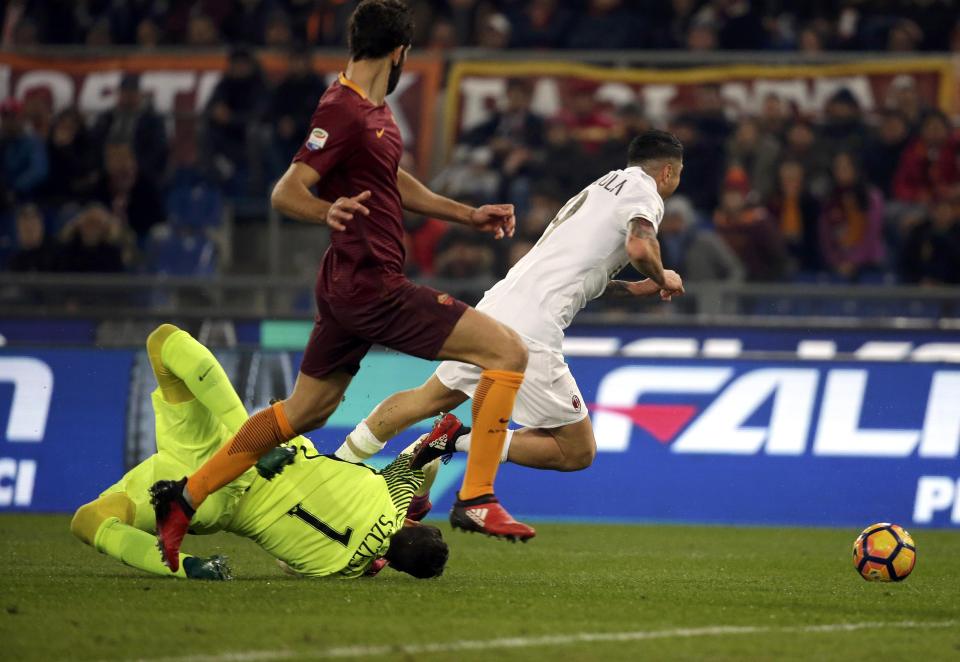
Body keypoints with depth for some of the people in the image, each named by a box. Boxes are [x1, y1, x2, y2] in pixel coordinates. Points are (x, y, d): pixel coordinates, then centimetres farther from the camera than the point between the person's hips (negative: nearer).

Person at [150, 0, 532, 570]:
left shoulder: (373, 108, 15)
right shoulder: (344, 111, -16)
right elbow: (286, 193, -20)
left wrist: (468, 215, 27)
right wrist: (329, 211, -40)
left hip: (349, 287, 10)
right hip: (372, 286, -10)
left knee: (303, 412, 15)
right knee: (509, 351, -10)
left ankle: (185, 498, 16)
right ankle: (477, 500, -11)